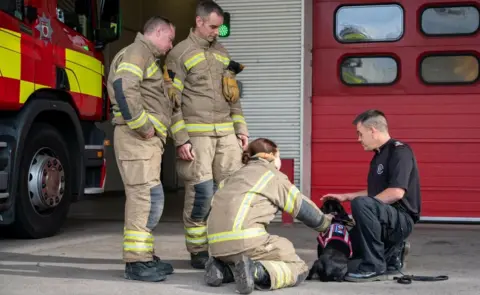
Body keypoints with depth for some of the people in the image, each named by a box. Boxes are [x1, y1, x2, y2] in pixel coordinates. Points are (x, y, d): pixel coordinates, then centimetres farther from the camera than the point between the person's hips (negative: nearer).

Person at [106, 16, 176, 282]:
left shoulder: (149, 58, 26)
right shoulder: (137, 52, -7)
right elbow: (123, 87, -24)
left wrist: (151, 131, 12)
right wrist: (143, 126, -20)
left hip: (148, 139, 11)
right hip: (136, 138, -11)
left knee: (146, 198, 13)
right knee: (146, 196, -14)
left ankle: (145, 256, 20)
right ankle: (136, 262, -12)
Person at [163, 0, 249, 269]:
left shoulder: (223, 53, 18)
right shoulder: (180, 53, -1)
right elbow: (172, 101, -6)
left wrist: (241, 129, 12)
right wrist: (181, 140, -12)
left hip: (226, 134, 6)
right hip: (197, 134, -5)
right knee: (201, 192, -6)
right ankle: (198, 252, 6)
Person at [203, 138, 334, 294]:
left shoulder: (236, 175, 29)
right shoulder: (273, 175, 12)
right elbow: (302, 206, 18)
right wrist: (326, 222, 37)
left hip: (217, 243, 7)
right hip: (245, 239, -7)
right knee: (299, 269, 7)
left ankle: (221, 268, 6)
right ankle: (255, 271, -20)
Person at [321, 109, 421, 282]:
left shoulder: (399, 151, -14)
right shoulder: (378, 155, 14)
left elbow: (397, 192, -26)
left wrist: (359, 202, -18)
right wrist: (345, 196, 21)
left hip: (402, 219, -10)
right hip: (387, 218, 10)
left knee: (361, 203, -36)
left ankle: (375, 267, -25)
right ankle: (391, 254, 16)